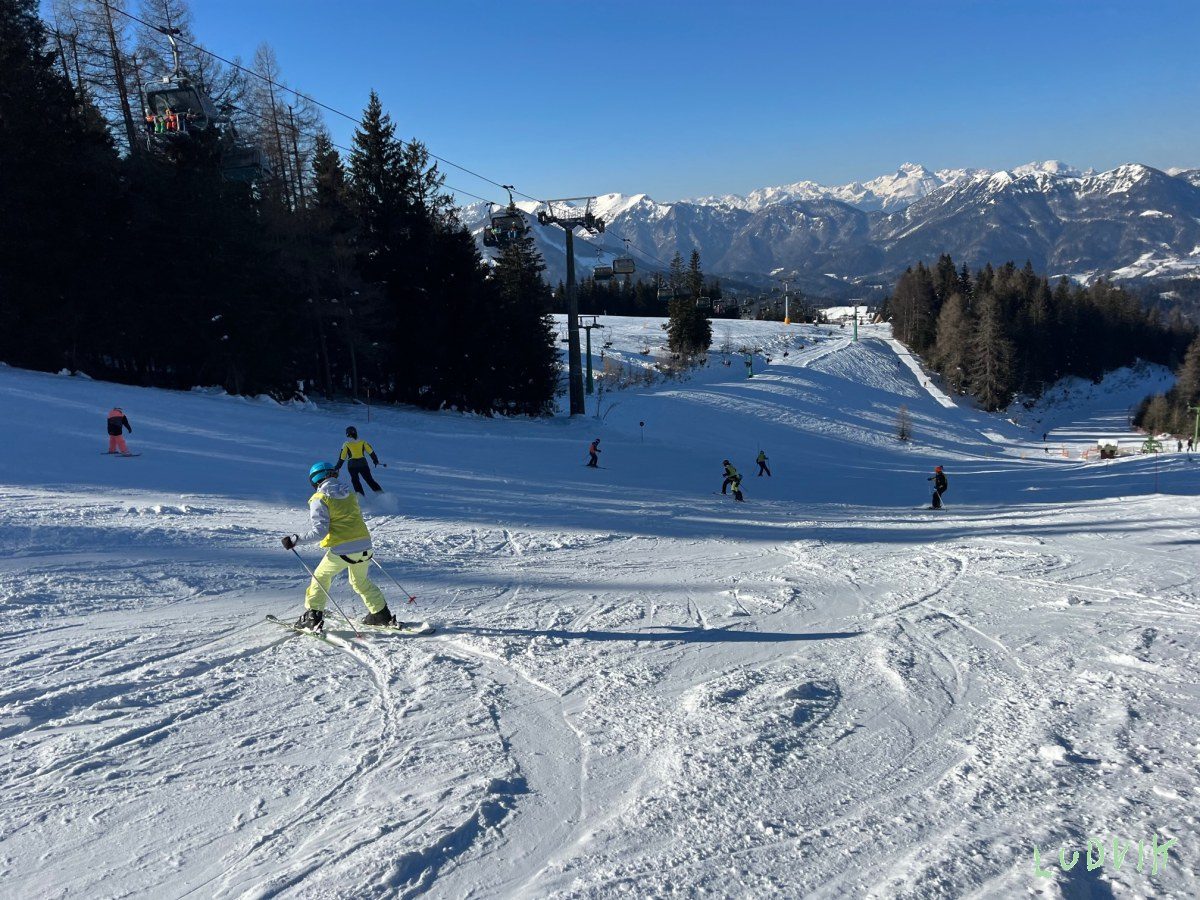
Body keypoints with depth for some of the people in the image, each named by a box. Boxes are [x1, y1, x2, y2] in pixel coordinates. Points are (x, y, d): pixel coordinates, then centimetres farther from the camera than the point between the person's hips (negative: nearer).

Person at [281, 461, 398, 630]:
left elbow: (319, 531, -12)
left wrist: (296, 539, -4)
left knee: (320, 578, 17)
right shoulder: (350, 494, 12)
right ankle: (382, 615, 27)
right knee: (361, 581, 25)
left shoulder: (319, 499, -5)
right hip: (364, 545, 5)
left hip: (340, 549, -5)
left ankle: (313, 617, 14)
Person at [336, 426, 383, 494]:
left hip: (352, 465, -2)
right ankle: (380, 493, -2)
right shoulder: (362, 442, 3)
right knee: (370, 480, 9)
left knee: (355, 481, 12)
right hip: (363, 464, 2)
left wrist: (338, 467, 9)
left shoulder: (346, 444, -2)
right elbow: (371, 452, 2)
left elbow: (342, 457, -1)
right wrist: (375, 461, 14)